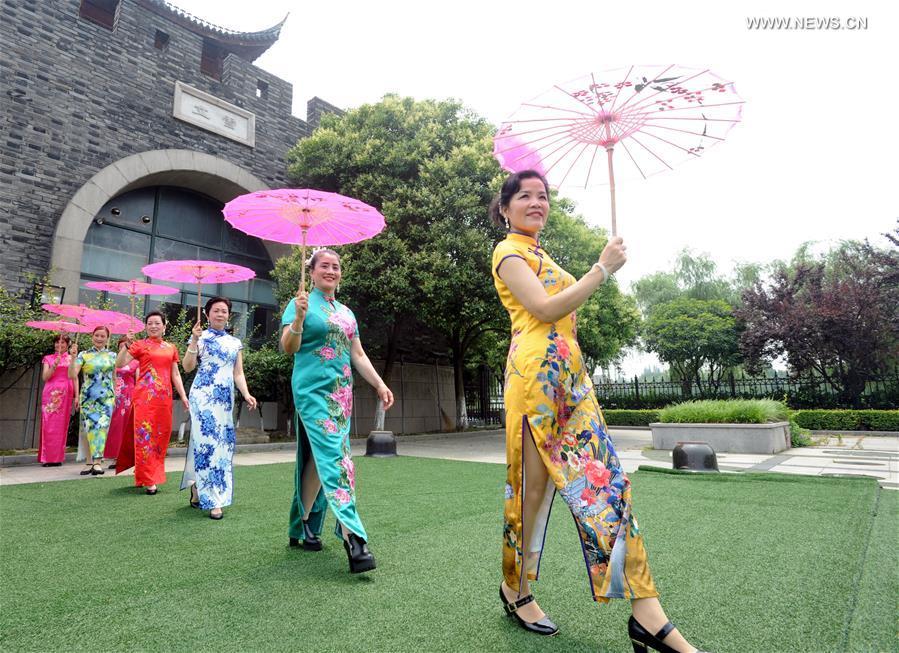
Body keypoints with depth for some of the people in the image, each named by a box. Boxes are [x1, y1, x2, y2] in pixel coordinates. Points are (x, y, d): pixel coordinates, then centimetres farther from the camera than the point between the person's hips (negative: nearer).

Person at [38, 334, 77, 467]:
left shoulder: (72, 359, 12)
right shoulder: (48, 358, 12)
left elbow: (75, 378, 8)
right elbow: (45, 377, 2)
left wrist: (77, 395, 0)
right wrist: (55, 364, -12)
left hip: (66, 394, 0)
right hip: (51, 394, 0)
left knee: (61, 425, 0)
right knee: (49, 424, -4)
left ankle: (57, 457, 5)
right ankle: (47, 457, 0)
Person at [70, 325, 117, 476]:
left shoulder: (112, 355, 9)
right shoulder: (84, 355, 5)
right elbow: (72, 375, -5)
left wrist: (114, 396, 13)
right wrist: (73, 357, -15)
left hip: (106, 397, 0)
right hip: (88, 397, 0)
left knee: (101, 426, -11)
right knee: (90, 427, -2)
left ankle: (97, 462, -13)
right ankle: (90, 462, 9)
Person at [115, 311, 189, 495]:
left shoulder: (171, 348, 14)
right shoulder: (140, 345, 4)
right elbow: (119, 364, -7)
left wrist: (183, 396, 9)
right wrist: (126, 346, -20)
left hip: (164, 397, 4)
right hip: (144, 395, -4)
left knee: (161, 434, 7)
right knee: (145, 434, -4)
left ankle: (154, 474, 21)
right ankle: (149, 480, -1)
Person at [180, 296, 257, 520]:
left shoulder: (235, 342, 15)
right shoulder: (200, 337, 4)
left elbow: (238, 373, 13)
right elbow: (187, 367, -5)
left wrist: (246, 394, -1)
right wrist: (194, 341, -14)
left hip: (226, 398, 5)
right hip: (203, 395, -5)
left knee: (223, 443, 6)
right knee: (208, 441, -10)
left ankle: (197, 489, 24)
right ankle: (213, 500, -6)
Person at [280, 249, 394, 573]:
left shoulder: (346, 312, 18)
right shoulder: (300, 303, 0)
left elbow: (358, 355, 18)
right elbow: (288, 347, -10)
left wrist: (380, 384, 11)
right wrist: (299, 317, -26)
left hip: (342, 392, 6)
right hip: (313, 389, -6)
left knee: (320, 457, 10)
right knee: (333, 455, -16)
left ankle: (304, 526, 25)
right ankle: (353, 538, -19)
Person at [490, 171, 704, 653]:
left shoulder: (538, 254, 26)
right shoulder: (508, 252, 0)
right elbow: (545, 310, -14)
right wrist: (603, 268, -8)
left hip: (571, 376, 8)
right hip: (536, 373, -8)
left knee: (607, 478, 0)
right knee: (534, 485, 0)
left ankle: (646, 613, 3)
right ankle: (514, 587, 22)